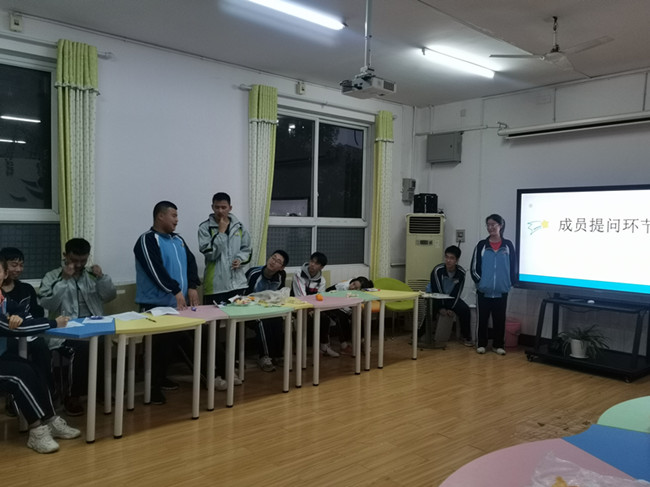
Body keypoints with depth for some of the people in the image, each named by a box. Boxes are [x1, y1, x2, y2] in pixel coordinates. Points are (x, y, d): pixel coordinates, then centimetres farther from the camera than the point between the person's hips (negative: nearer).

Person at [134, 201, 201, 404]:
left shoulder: (178, 240, 14)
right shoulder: (147, 240, -11)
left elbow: (190, 262, 10)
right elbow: (155, 269, -21)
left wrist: (192, 287, -4)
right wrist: (176, 290, -23)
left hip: (176, 303, 8)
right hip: (155, 304, -8)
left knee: (170, 344, 15)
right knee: (157, 345, -3)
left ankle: (161, 377, 30)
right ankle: (152, 386, 6)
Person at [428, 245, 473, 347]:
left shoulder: (461, 272, -14)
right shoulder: (438, 270, -23)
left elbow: (457, 293, -8)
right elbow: (436, 291, -18)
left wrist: (451, 308, -14)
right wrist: (440, 308, -18)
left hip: (452, 298, 3)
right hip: (437, 298, -2)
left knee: (465, 310, -20)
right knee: (430, 310, -30)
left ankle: (466, 336, -2)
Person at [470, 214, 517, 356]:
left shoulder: (508, 245, 2)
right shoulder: (481, 245, 0)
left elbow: (513, 267, 6)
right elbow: (474, 267, 2)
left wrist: (509, 283, 0)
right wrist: (480, 281, -5)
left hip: (501, 291, 0)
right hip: (484, 290, 0)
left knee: (500, 319, 8)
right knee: (482, 318, 7)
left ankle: (498, 345, 20)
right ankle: (481, 344, 18)